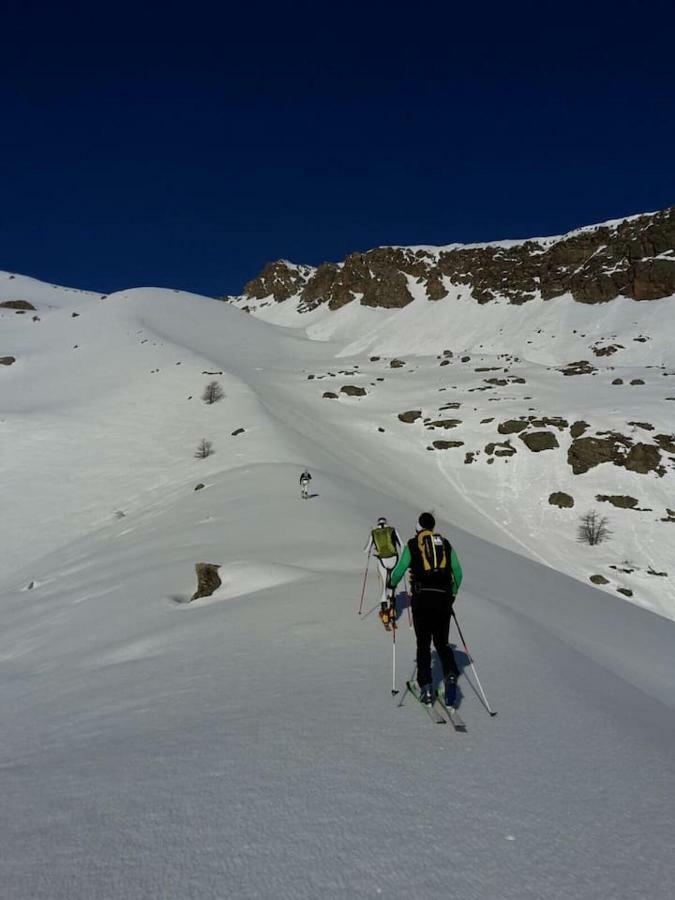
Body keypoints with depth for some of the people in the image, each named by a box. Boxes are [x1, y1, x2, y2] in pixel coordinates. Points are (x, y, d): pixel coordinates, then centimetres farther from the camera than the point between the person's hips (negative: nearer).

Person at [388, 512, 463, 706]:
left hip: (422, 598, -2)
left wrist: (391, 584, 26)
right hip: (443, 599, 2)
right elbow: (458, 572, 13)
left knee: (423, 644, 9)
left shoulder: (412, 544, 3)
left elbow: (399, 570, 5)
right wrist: (453, 593, 28)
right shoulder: (445, 543, 12)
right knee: (442, 642, 13)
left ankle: (426, 688, 5)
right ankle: (451, 674, -12)